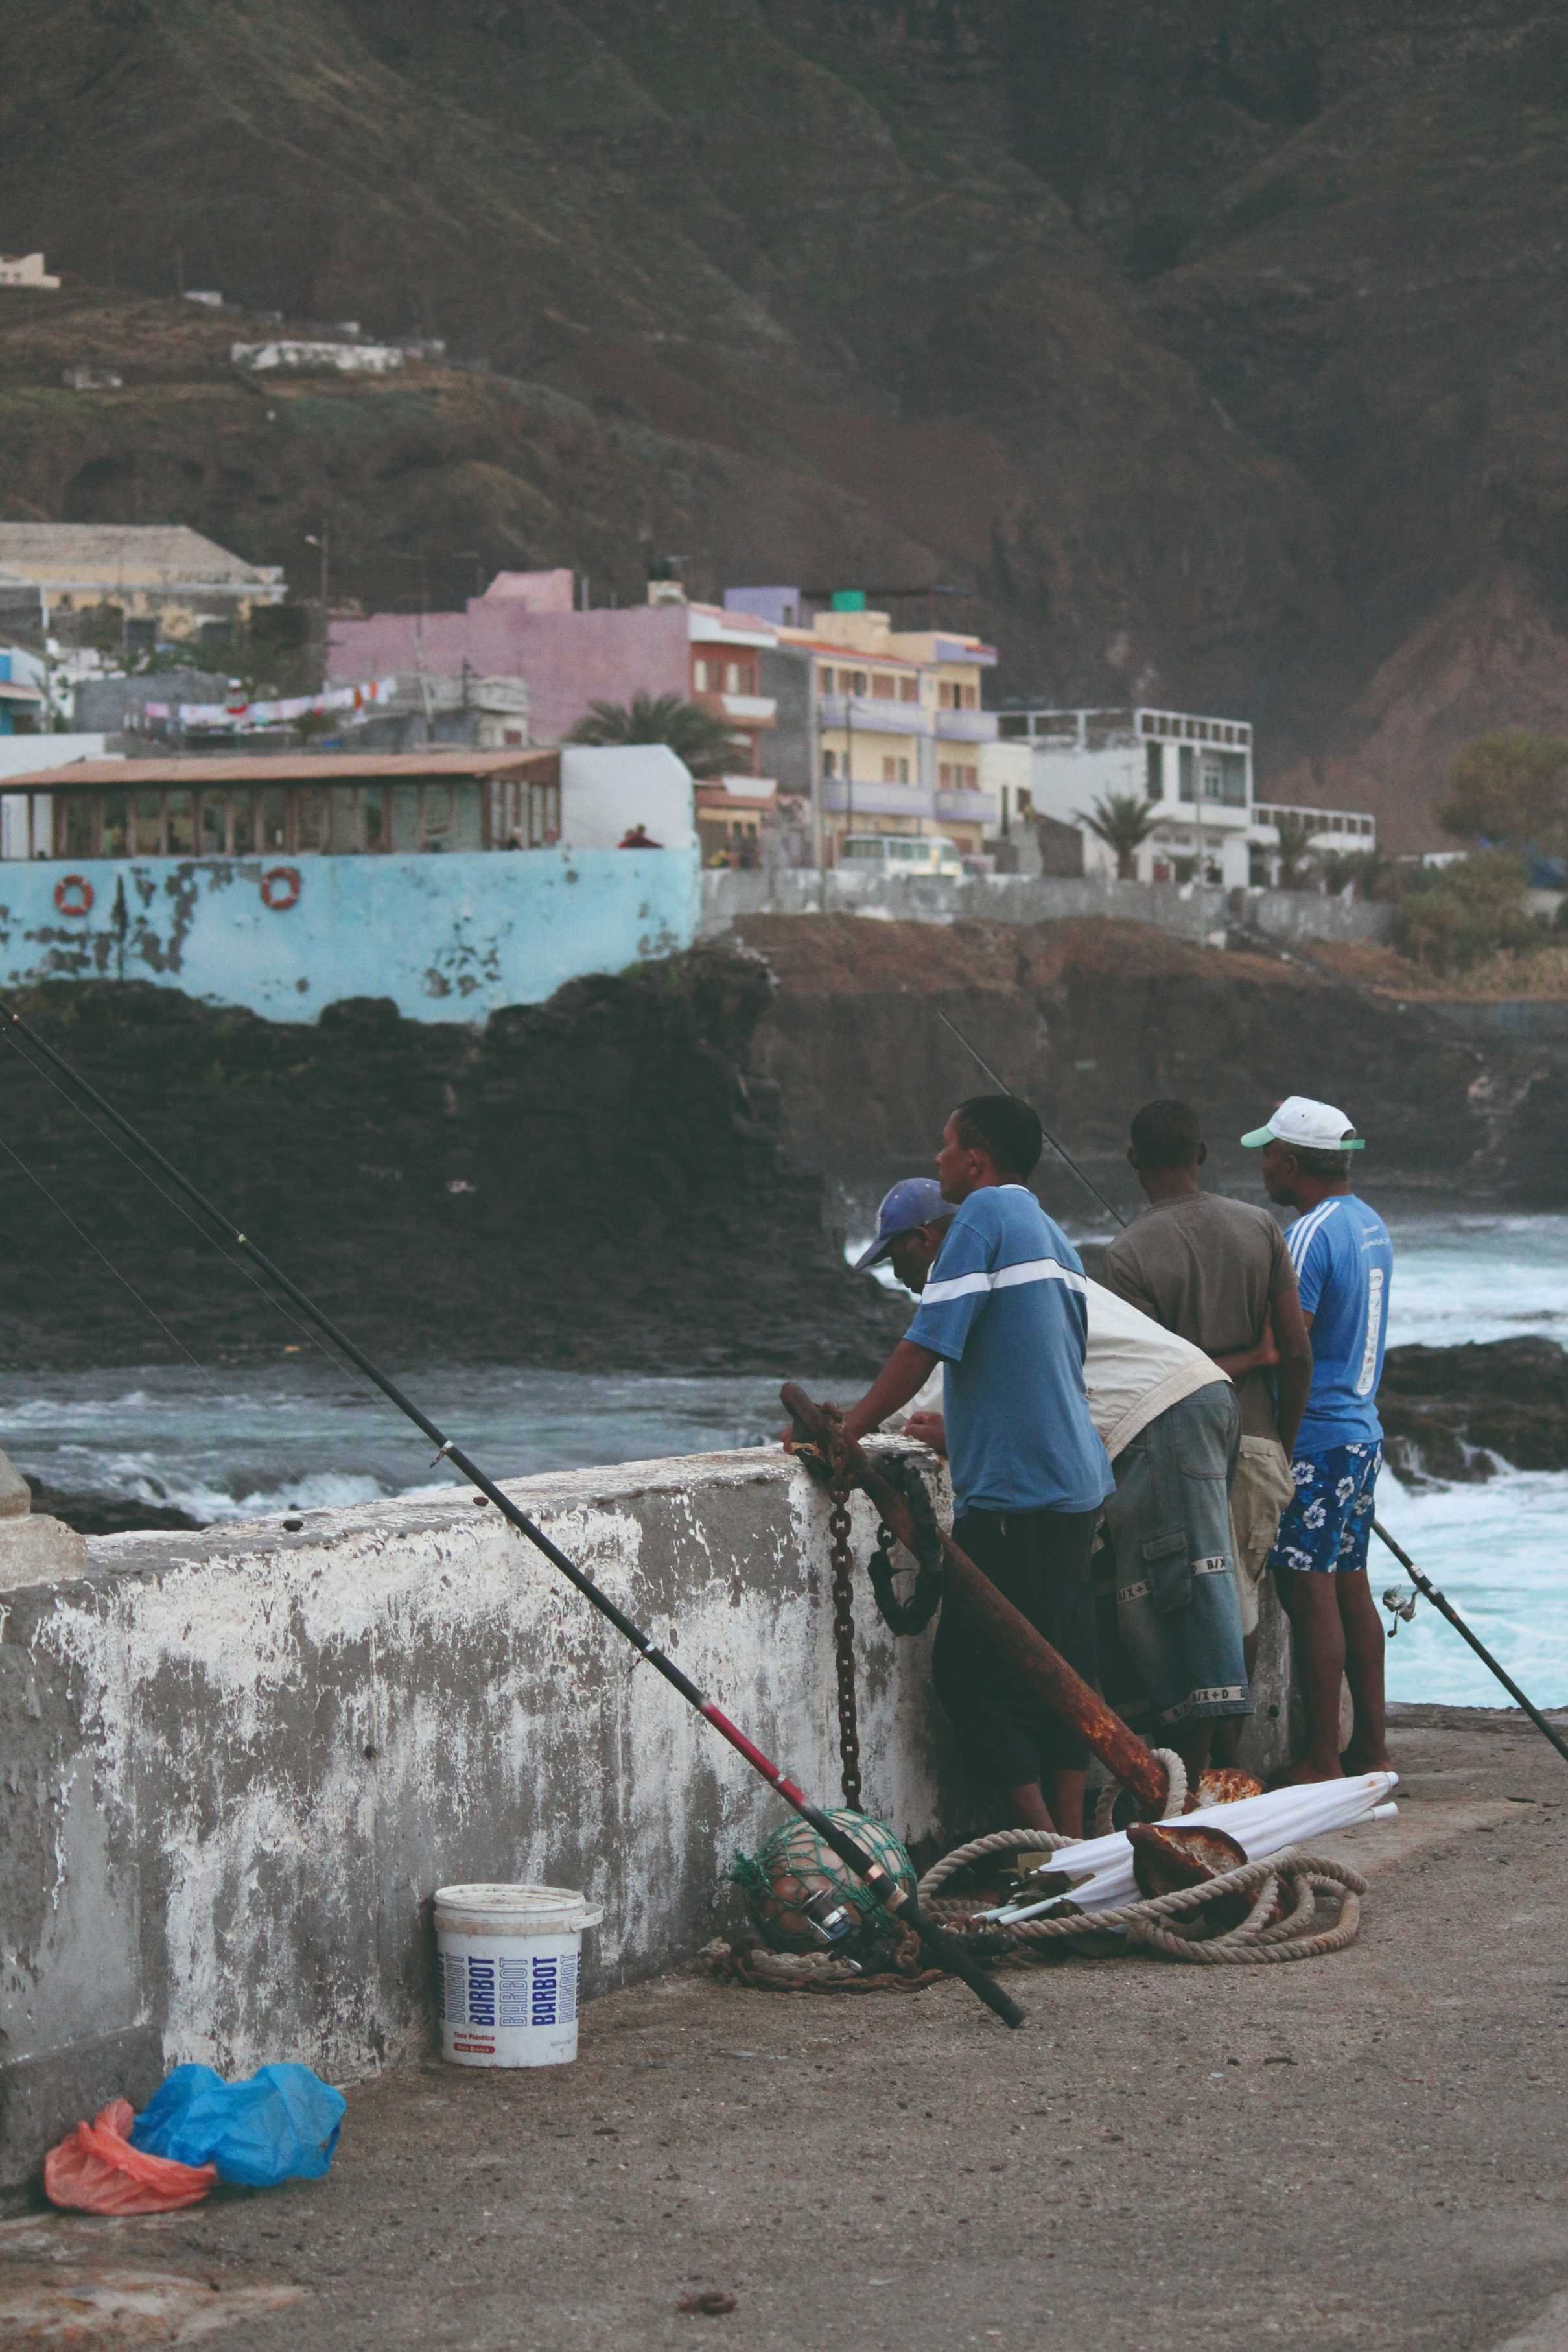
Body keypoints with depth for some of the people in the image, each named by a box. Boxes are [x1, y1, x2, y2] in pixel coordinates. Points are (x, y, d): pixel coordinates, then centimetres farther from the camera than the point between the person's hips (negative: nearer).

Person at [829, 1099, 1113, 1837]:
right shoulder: (1054, 1235, 18)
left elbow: (929, 1342, -15)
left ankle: (1041, 1840, -7)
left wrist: (849, 1427, -11)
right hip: (1078, 1483, 9)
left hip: (1012, 1492, -9)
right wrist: (962, 1428, 35)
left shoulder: (985, 1213, -9)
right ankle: (1073, 1847, 12)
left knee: (973, 1671, -4)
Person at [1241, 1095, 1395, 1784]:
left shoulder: (1309, 1236, -17)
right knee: (1351, 1586, 14)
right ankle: (1371, 1748, 17)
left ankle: (1321, 1762, -6)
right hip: (1361, 1433, 9)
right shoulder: (1369, 1224, 13)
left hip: (1313, 1439, -9)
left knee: (1311, 1594, -7)